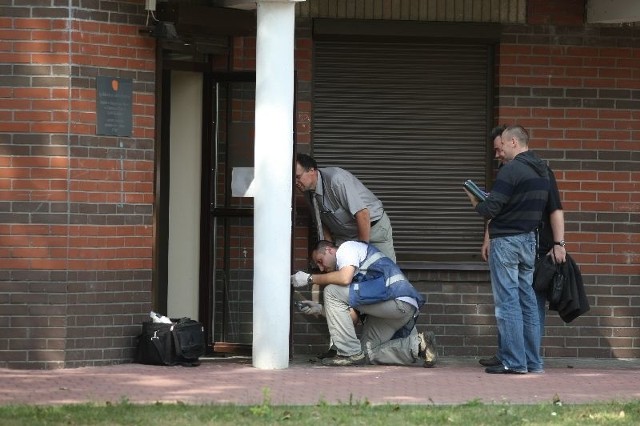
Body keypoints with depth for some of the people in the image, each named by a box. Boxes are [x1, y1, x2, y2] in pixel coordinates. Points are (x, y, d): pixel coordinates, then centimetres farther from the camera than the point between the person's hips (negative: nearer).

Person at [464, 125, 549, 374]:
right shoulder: (542, 171, 13)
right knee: (527, 300, 11)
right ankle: (533, 361, 12)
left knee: (507, 302, -6)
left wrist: (476, 204, 4)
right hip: (529, 239, 8)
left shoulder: (511, 170, -15)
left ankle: (514, 362, -8)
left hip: (506, 240, -8)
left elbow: (491, 209, -19)